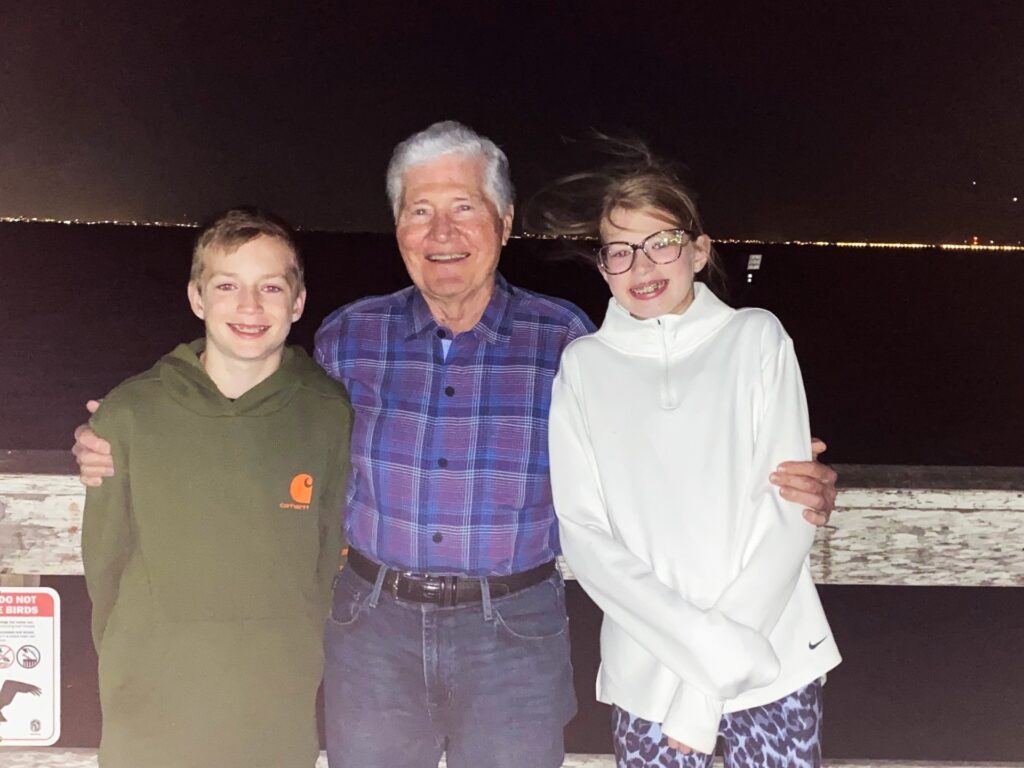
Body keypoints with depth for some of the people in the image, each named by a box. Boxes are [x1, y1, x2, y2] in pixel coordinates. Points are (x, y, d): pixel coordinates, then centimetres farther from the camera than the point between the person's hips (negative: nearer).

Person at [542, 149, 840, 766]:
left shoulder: (756, 338, -1)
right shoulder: (584, 366, 1)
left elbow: (789, 511, -5)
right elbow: (583, 533, -4)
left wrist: (704, 692, -10)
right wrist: (709, 648, -15)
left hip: (776, 662, 0)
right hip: (648, 672, 1)